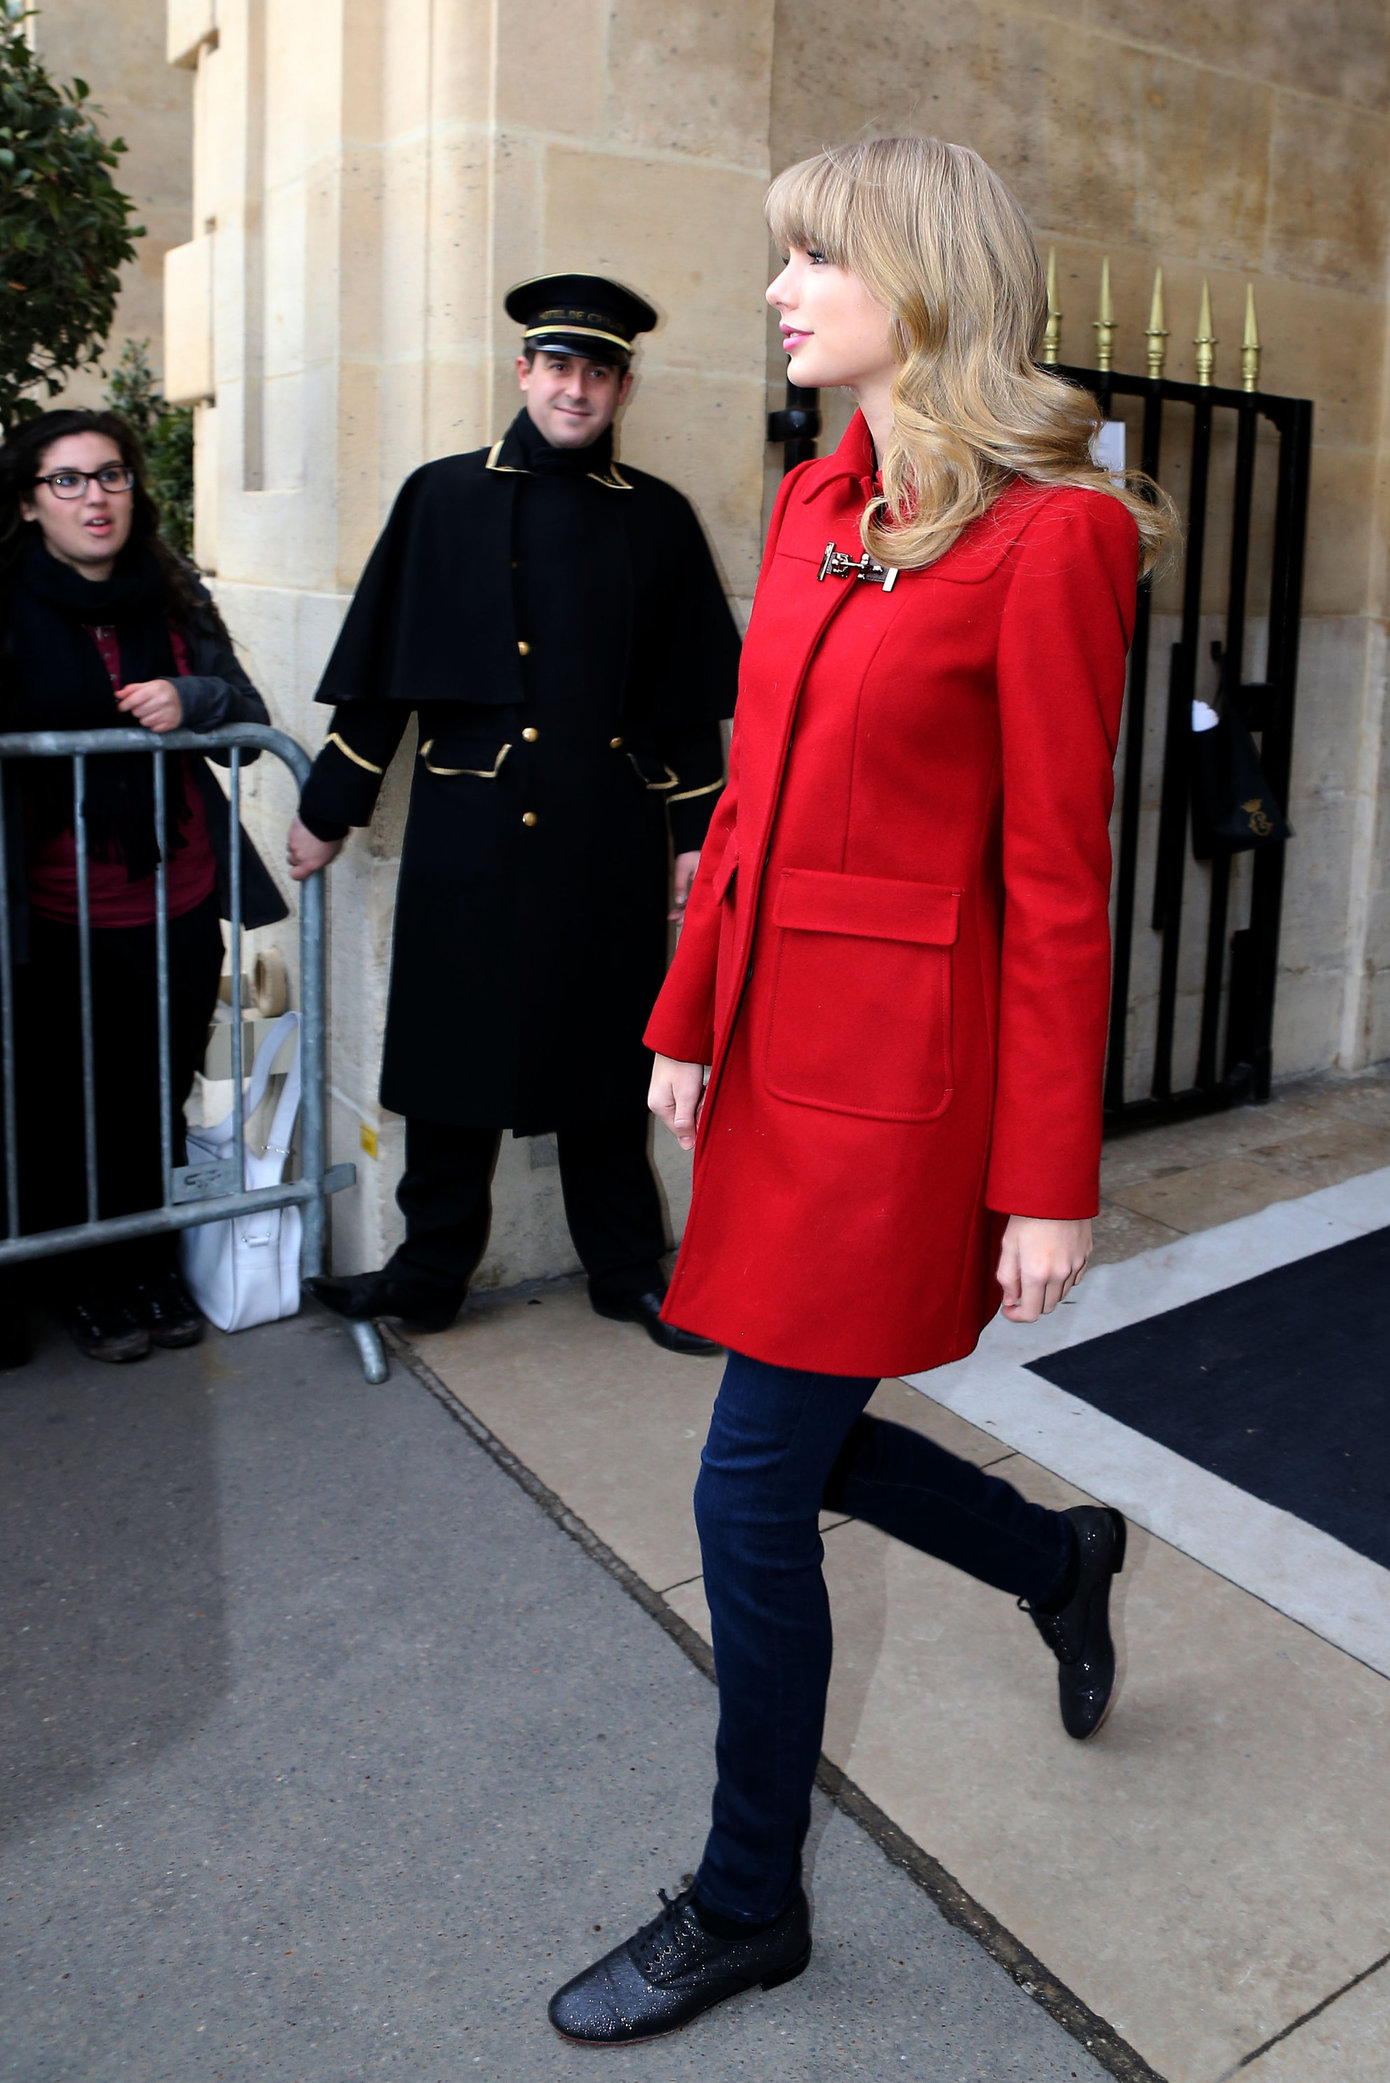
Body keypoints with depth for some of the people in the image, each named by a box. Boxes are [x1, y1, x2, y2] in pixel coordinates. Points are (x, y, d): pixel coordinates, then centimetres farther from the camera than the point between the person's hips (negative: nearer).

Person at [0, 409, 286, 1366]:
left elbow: (249, 718, 10)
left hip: (179, 903, 3)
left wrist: (194, 700, -9)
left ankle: (156, 1270, 33)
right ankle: (95, 1288, 28)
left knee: (161, 1101, 15)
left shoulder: (175, 596, 6)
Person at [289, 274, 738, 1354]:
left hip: (610, 841, 1)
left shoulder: (659, 518, 7)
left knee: (608, 1058, 10)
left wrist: (697, 831, 5)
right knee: (457, 1052, 6)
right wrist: (329, 808, 6)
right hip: (470, 830, -1)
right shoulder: (445, 497, 5)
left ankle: (628, 1267, 24)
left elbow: (691, 695, 9)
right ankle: (433, 1269, 23)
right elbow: (380, 669, 5)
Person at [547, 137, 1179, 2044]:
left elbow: (1056, 885, -14)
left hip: (903, 1068, -8)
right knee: (804, 1442, 18)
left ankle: (749, 1908, 25)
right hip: (779, 1045, 8)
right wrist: (690, 1021, 13)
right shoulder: (816, 506, 10)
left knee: (754, 1490, 1)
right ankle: (1061, 1559, 49)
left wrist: (1049, 1182, -12)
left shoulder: (1046, 540, -13)